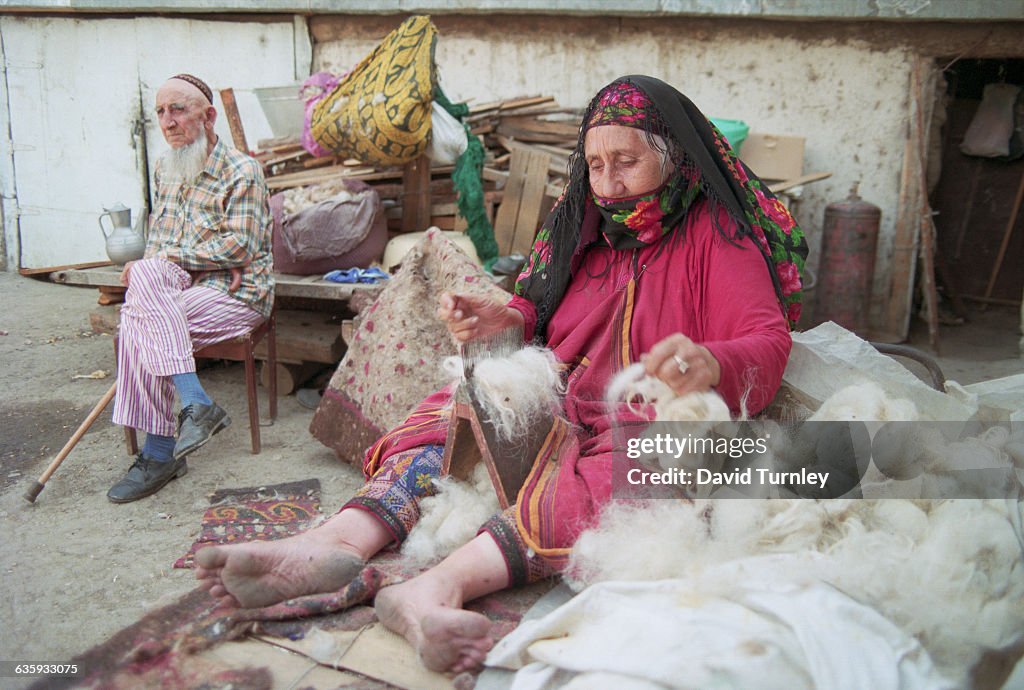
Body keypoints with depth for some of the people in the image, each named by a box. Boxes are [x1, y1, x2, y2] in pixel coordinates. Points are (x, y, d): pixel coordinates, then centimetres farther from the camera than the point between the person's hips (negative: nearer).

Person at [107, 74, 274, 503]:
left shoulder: (242, 171, -6)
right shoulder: (165, 169, 15)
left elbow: (240, 246, -15)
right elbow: (157, 237, 21)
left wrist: (166, 258, -16)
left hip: (237, 294, -6)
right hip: (180, 289, 6)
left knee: (138, 325, -27)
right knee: (144, 276, -28)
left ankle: (160, 451, -22)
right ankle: (196, 405, -28)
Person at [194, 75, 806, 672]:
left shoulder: (716, 234, -2)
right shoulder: (584, 223, 15)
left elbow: (768, 344, -13)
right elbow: (542, 310, 22)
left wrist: (709, 364, -38)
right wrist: (500, 320, -3)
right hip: (554, 406, 6)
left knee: (610, 472, -38)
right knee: (452, 414, -18)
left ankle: (440, 582, -55)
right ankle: (336, 542, -40)